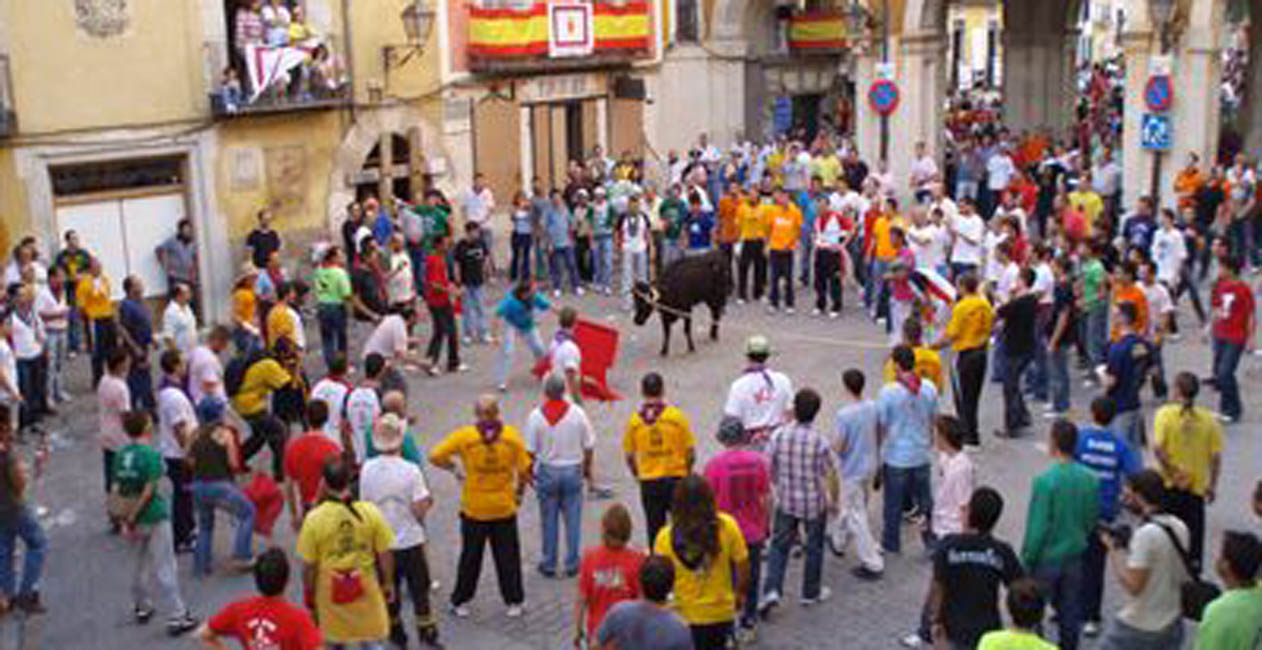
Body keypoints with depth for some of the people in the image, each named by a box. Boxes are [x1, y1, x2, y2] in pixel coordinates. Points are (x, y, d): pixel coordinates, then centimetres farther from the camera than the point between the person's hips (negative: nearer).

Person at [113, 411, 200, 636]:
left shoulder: (121, 455, 1)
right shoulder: (151, 454, -16)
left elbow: (117, 490, 0)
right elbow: (149, 490, -19)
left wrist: (127, 518, 3)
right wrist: (131, 517, -11)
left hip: (135, 518, 6)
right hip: (154, 516, -6)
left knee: (139, 564, 23)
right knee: (165, 569, 0)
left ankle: (142, 608, 38)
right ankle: (177, 617, 4)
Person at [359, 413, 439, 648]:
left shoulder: (367, 469, -11)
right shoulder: (411, 471, -19)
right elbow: (420, 510, -19)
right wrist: (427, 502, 2)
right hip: (410, 541, -2)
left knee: (389, 591, 19)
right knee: (420, 590, 13)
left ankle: (395, 634, 30)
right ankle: (427, 632, 19)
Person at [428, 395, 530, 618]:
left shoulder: (464, 436, -12)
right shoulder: (512, 436, -9)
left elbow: (435, 456, -13)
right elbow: (524, 470, -6)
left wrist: (454, 468, 2)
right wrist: (519, 492, 11)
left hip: (473, 509, 0)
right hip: (505, 508, 0)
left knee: (470, 557, 15)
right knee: (508, 556, 13)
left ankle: (460, 601, 25)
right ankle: (514, 602, 22)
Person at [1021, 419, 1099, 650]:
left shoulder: (1045, 481, -23)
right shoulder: (1090, 479, -6)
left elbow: (1037, 527, -19)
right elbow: (1092, 519, 6)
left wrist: (1027, 560, -7)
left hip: (1046, 559, -5)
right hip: (1074, 556, 5)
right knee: (1070, 612, 17)